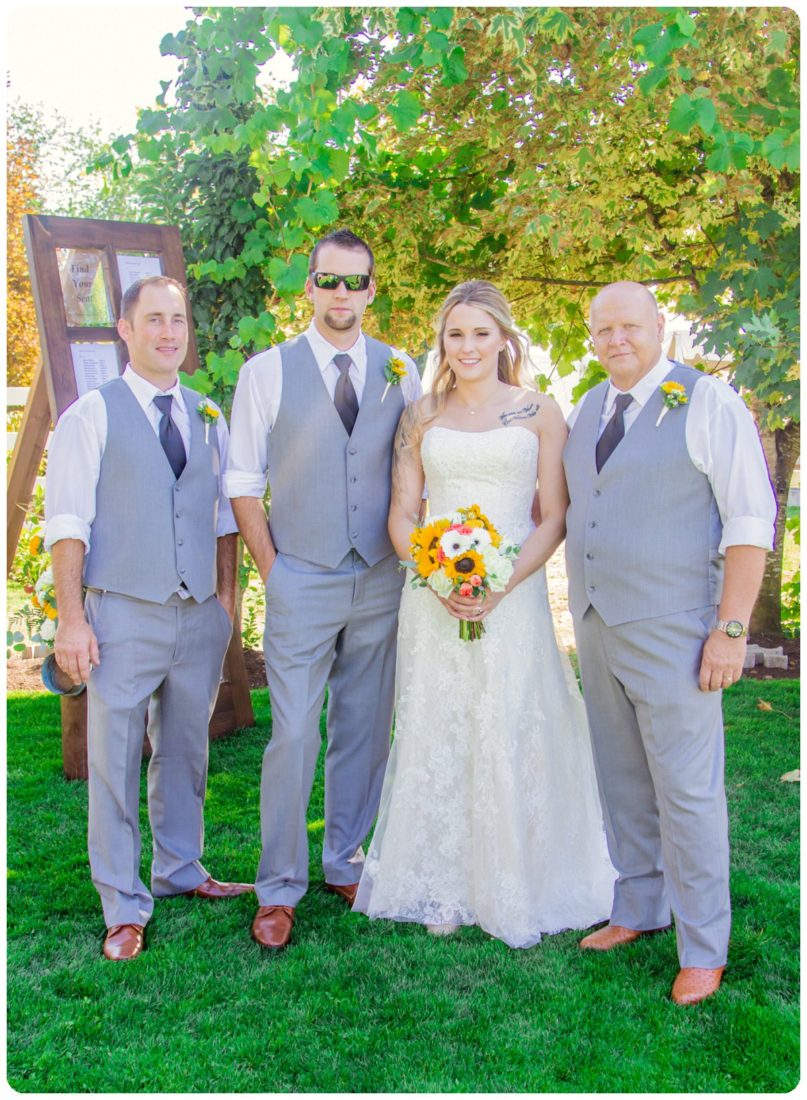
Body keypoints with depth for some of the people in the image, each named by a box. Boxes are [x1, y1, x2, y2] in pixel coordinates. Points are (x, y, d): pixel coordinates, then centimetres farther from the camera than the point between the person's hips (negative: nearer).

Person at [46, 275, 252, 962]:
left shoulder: (208, 417, 11)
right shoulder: (92, 416, -3)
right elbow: (68, 523, -7)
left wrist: (227, 597, 8)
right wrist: (72, 618, -13)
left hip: (201, 616, 5)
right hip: (124, 616, -4)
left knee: (186, 751, 17)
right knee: (115, 762, 3)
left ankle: (180, 871, 36)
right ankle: (124, 906, 17)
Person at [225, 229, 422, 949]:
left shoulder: (400, 371, 6)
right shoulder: (267, 371, -1)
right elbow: (243, 482, 1)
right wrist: (271, 567, -3)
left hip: (381, 582, 3)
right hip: (302, 584, -3)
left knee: (365, 732, 12)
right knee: (294, 736, -2)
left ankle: (346, 863, 29)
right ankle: (279, 889, 13)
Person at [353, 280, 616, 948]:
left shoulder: (539, 413, 3)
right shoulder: (422, 416, 9)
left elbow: (554, 518, -1)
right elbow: (402, 515, 7)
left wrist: (503, 585, -14)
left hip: (513, 597, -2)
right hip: (432, 598, 2)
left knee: (513, 738, 0)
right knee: (436, 735, 6)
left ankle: (517, 892, 18)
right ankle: (445, 889, 20)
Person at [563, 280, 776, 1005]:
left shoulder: (708, 403, -9)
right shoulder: (589, 410, 11)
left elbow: (751, 520, -12)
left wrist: (732, 628, -16)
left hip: (672, 632, -6)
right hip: (597, 624, 6)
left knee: (686, 788, 1)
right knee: (622, 781, 15)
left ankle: (704, 949, 17)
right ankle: (639, 910, 33)